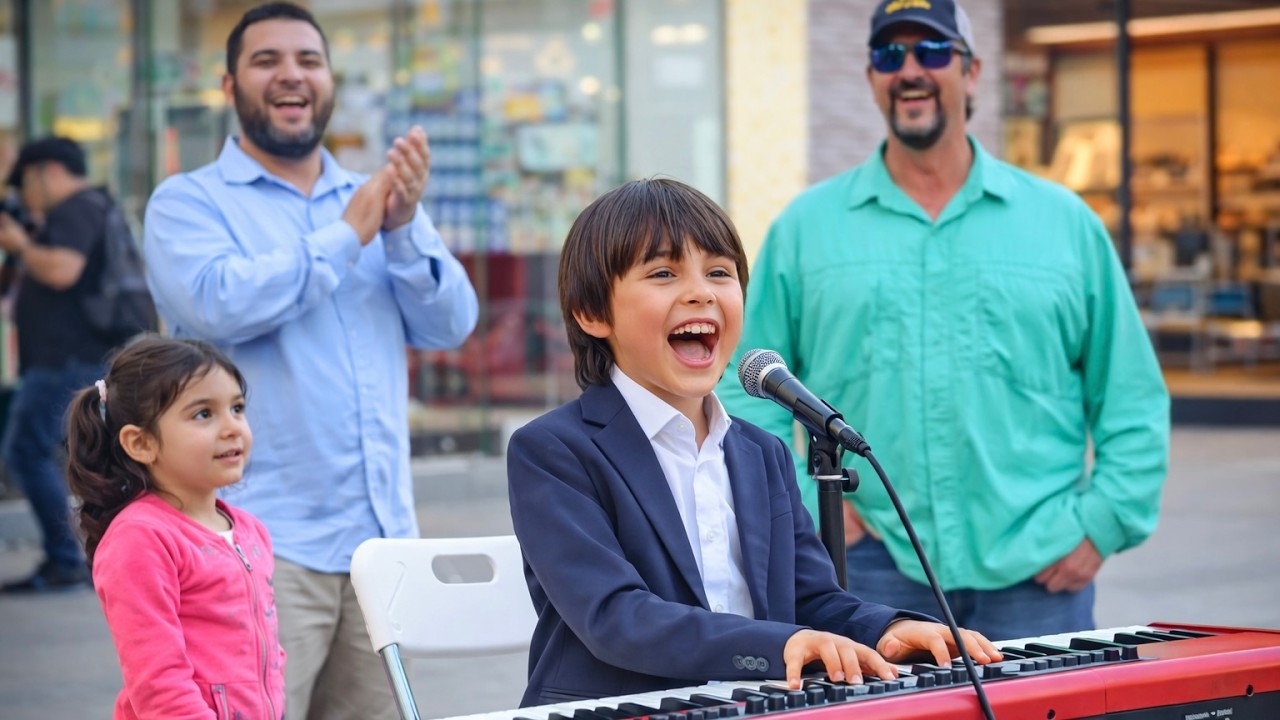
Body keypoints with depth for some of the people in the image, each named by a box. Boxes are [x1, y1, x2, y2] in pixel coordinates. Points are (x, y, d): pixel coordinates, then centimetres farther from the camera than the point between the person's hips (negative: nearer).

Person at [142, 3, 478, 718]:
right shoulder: (188, 202, 3)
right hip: (265, 544, -5)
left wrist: (405, 227, -11)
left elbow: (450, 324, 6)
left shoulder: (377, 199, 17)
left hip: (383, 537, 5)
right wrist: (347, 236, -8)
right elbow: (219, 304, -17)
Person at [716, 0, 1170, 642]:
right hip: (873, 572, 0)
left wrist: (1103, 523, 0)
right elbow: (748, 397, 9)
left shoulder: (1066, 223, 10)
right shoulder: (804, 229, 9)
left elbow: (1133, 401, 10)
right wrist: (801, 510, -3)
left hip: (1037, 578, 1)